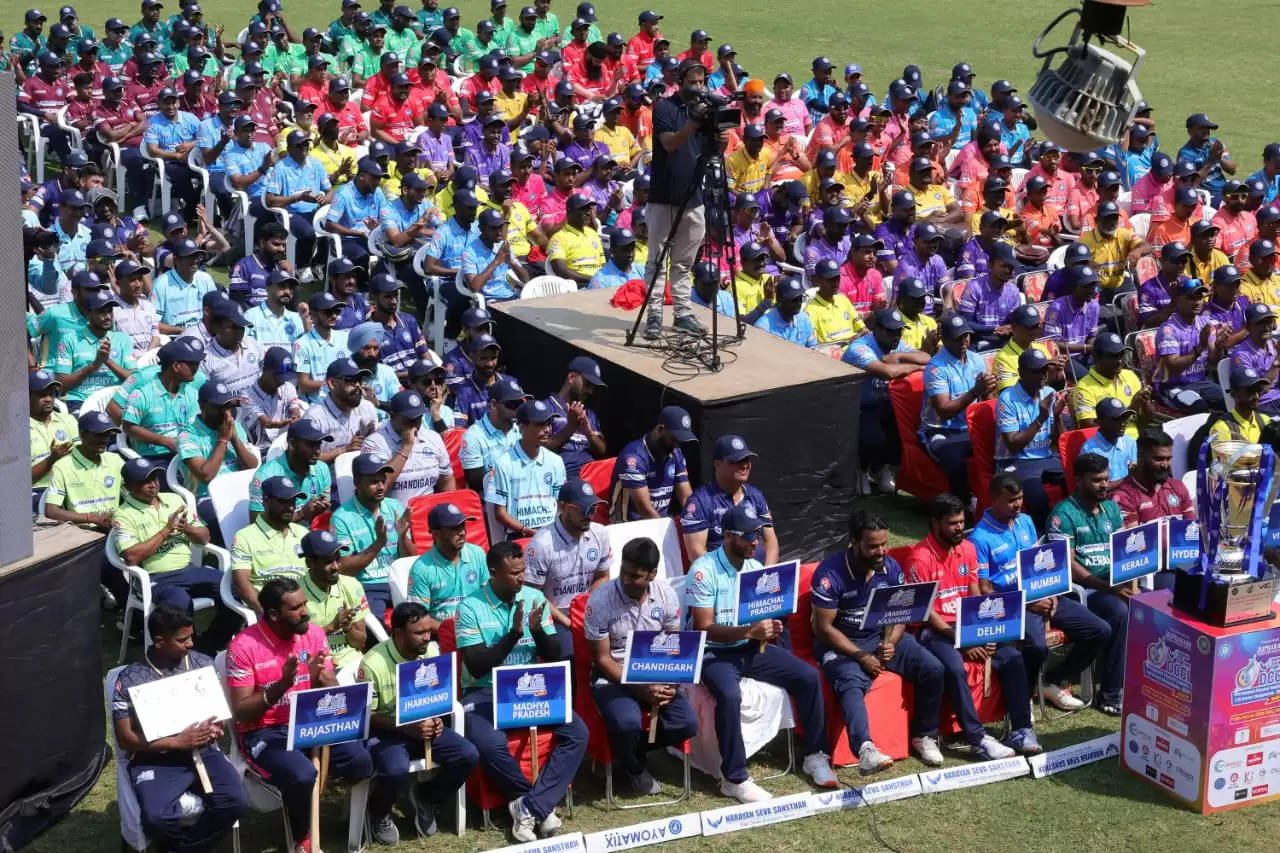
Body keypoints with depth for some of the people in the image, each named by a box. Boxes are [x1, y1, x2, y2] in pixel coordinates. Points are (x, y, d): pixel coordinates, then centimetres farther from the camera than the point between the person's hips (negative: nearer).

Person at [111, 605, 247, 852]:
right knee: (156, 817, -32)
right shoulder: (130, 679, -5)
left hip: (202, 751, 3)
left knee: (236, 801, -24)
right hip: (155, 759, -3)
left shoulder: (202, 664, 6)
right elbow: (125, 739, -6)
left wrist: (213, 729, -11)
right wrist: (177, 741, -15)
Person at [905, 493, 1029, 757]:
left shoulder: (968, 548, 7)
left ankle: (1021, 729, -10)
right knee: (954, 668, -35)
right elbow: (925, 612, -15)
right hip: (935, 630, -6)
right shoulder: (920, 557, -14)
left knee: (1013, 658, -14)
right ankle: (977, 738, -28)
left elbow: (976, 597, 10)